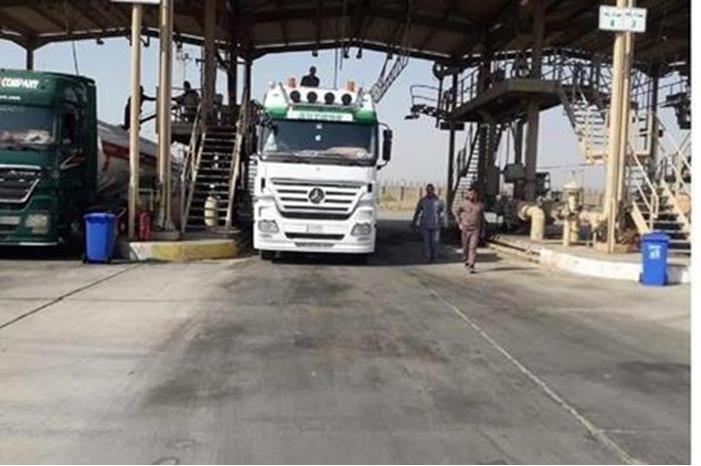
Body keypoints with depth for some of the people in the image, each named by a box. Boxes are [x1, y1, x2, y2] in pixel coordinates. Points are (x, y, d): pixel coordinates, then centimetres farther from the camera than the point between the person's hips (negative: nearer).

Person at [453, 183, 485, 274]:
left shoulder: (480, 205, 0)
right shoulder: (464, 203, -7)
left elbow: (482, 217, 13)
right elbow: (455, 211, 6)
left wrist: (482, 229, 12)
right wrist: (459, 223, 1)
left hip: (475, 230, 0)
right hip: (465, 229, 0)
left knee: (473, 247, -9)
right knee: (465, 246, 13)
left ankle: (471, 266, -10)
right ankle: (467, 259, 42)